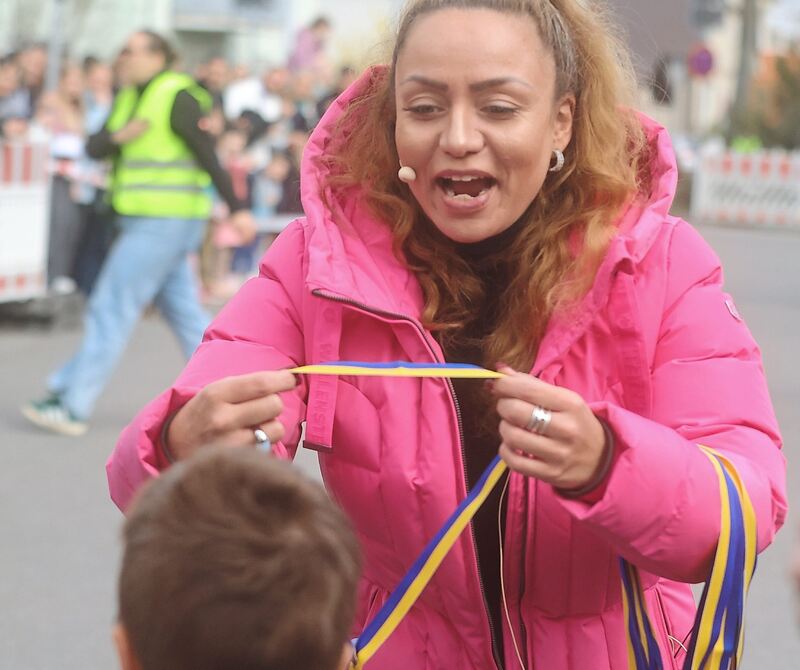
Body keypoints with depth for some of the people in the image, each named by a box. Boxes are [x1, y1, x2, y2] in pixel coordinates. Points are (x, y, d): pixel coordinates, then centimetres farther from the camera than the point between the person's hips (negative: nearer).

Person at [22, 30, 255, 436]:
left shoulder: (179, 97, -11)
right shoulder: (129, 99, 15)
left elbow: (210, 156, -15)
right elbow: (94, 147, 8)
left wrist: (236, 209, -18)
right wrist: (118, 136, -14)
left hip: (164, 223, -9)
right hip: (145, 221, 9)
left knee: (111, 308, -8)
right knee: (183, 312, 12)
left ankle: (73, 406, -5)